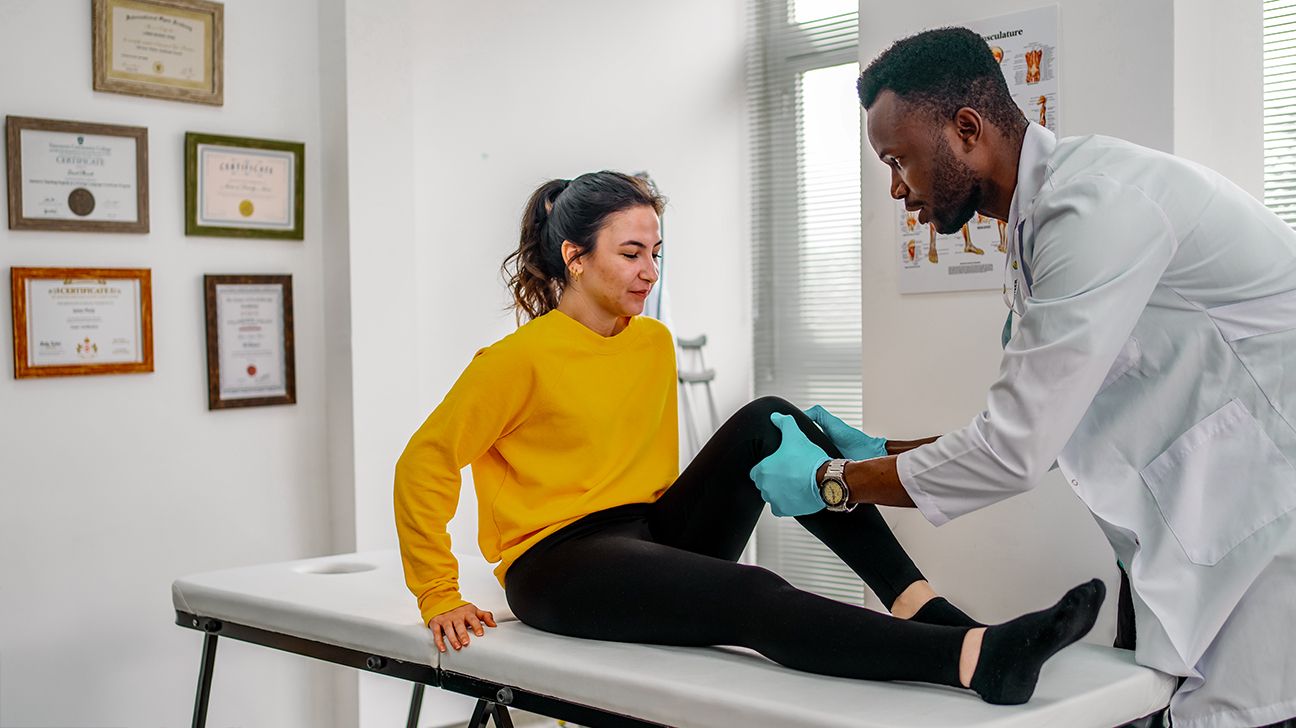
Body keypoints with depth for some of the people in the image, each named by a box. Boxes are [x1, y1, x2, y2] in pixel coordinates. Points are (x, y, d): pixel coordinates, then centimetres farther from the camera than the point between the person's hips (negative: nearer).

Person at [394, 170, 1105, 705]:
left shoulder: (655, 343, 10)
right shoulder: (519, 360, -10)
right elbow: (423, 466, -7)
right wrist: (439, 598, -8)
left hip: (652, 532, 7)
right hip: (558, 565, -6)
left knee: (768, 423, -17)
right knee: (751, 598, -34)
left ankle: (921, 606, -28)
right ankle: (976, 660, -50)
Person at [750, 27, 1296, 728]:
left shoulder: (1098, 203, -23)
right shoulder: (1037, 226, 9)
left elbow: (1014, 453, -23)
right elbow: (1036, 429, 14)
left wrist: (831, 481, -12)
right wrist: (878, 454, 10)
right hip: (1194, 520, 9)